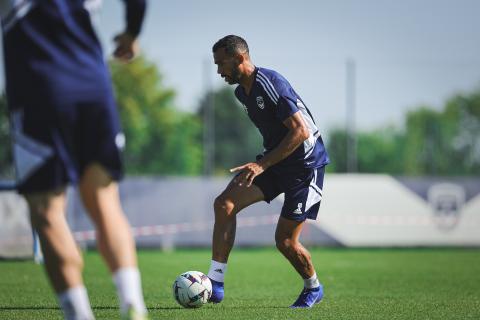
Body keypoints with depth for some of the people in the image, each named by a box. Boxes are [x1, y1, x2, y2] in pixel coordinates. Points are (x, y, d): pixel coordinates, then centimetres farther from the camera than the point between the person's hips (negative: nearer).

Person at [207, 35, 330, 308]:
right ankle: (215, 282, -13)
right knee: (224, 204, -13)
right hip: (275, 161, 8)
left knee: (285, 241, -6)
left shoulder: (271, 84, -22)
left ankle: (313, 288, 24)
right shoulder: (242, 92, 7)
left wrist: (262, 164, -27)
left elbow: (301, 131, -27)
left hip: (306, 165, -8)